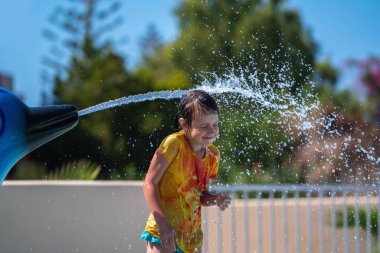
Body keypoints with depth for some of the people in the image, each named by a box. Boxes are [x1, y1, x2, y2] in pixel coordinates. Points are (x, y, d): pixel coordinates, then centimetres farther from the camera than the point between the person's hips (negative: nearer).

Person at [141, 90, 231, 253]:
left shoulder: (213, 155, 6)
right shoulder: (174, 143, -13)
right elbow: (149, 183, -13)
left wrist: (215, 199, -6)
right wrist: (163, 223, -22)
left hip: (192, 237, 7)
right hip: (164, 233, -7)